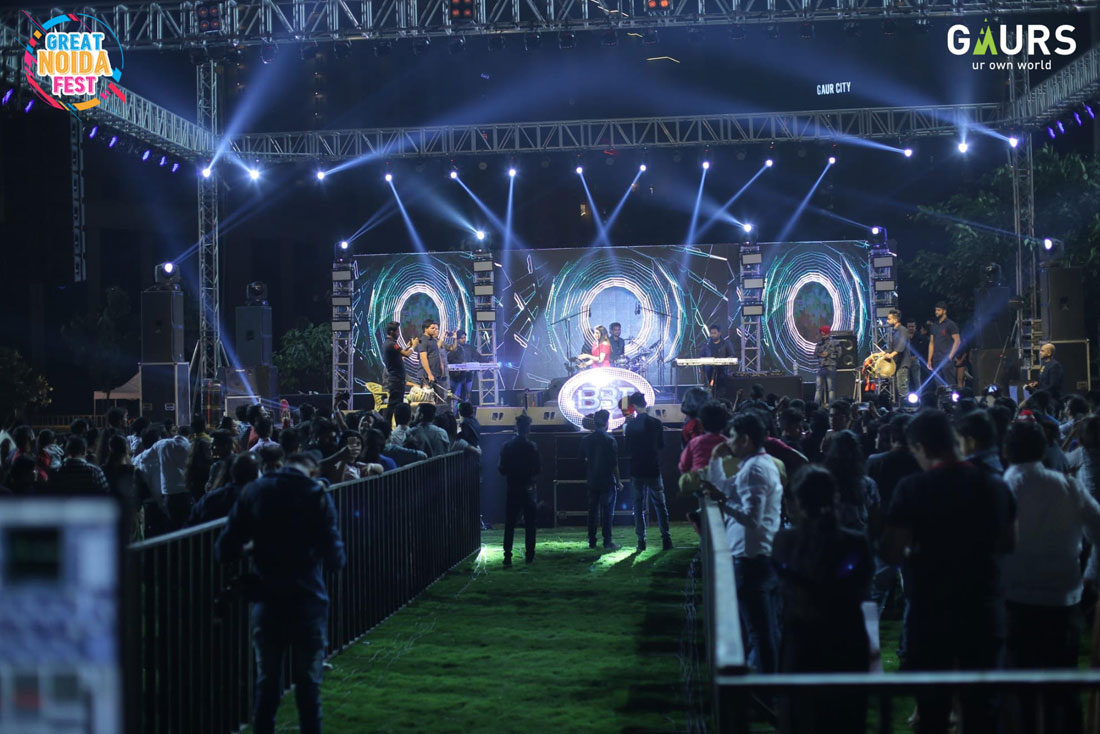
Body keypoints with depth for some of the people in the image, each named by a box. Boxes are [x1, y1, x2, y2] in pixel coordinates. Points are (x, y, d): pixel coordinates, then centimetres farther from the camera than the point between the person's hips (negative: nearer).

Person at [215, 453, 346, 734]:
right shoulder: (317, 495, -7)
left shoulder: (253, 492, 1)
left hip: (267, 601, 2)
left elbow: (225, 551, -2)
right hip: (307, 600, -2)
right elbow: (335, 559, -11)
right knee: (308, 685, 7)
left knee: (266, 684, 13)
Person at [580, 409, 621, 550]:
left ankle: (592, 541, 13)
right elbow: (614, 463, -11)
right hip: (608, 481, -4)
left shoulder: (586, 440, 2)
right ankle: (607, 541, -2)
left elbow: (583, 459, 11)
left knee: (592, 510, 10)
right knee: (607, 511, 0)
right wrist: (618, 480, -3)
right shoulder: (610, 440, -12)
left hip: (592, 480, 4)